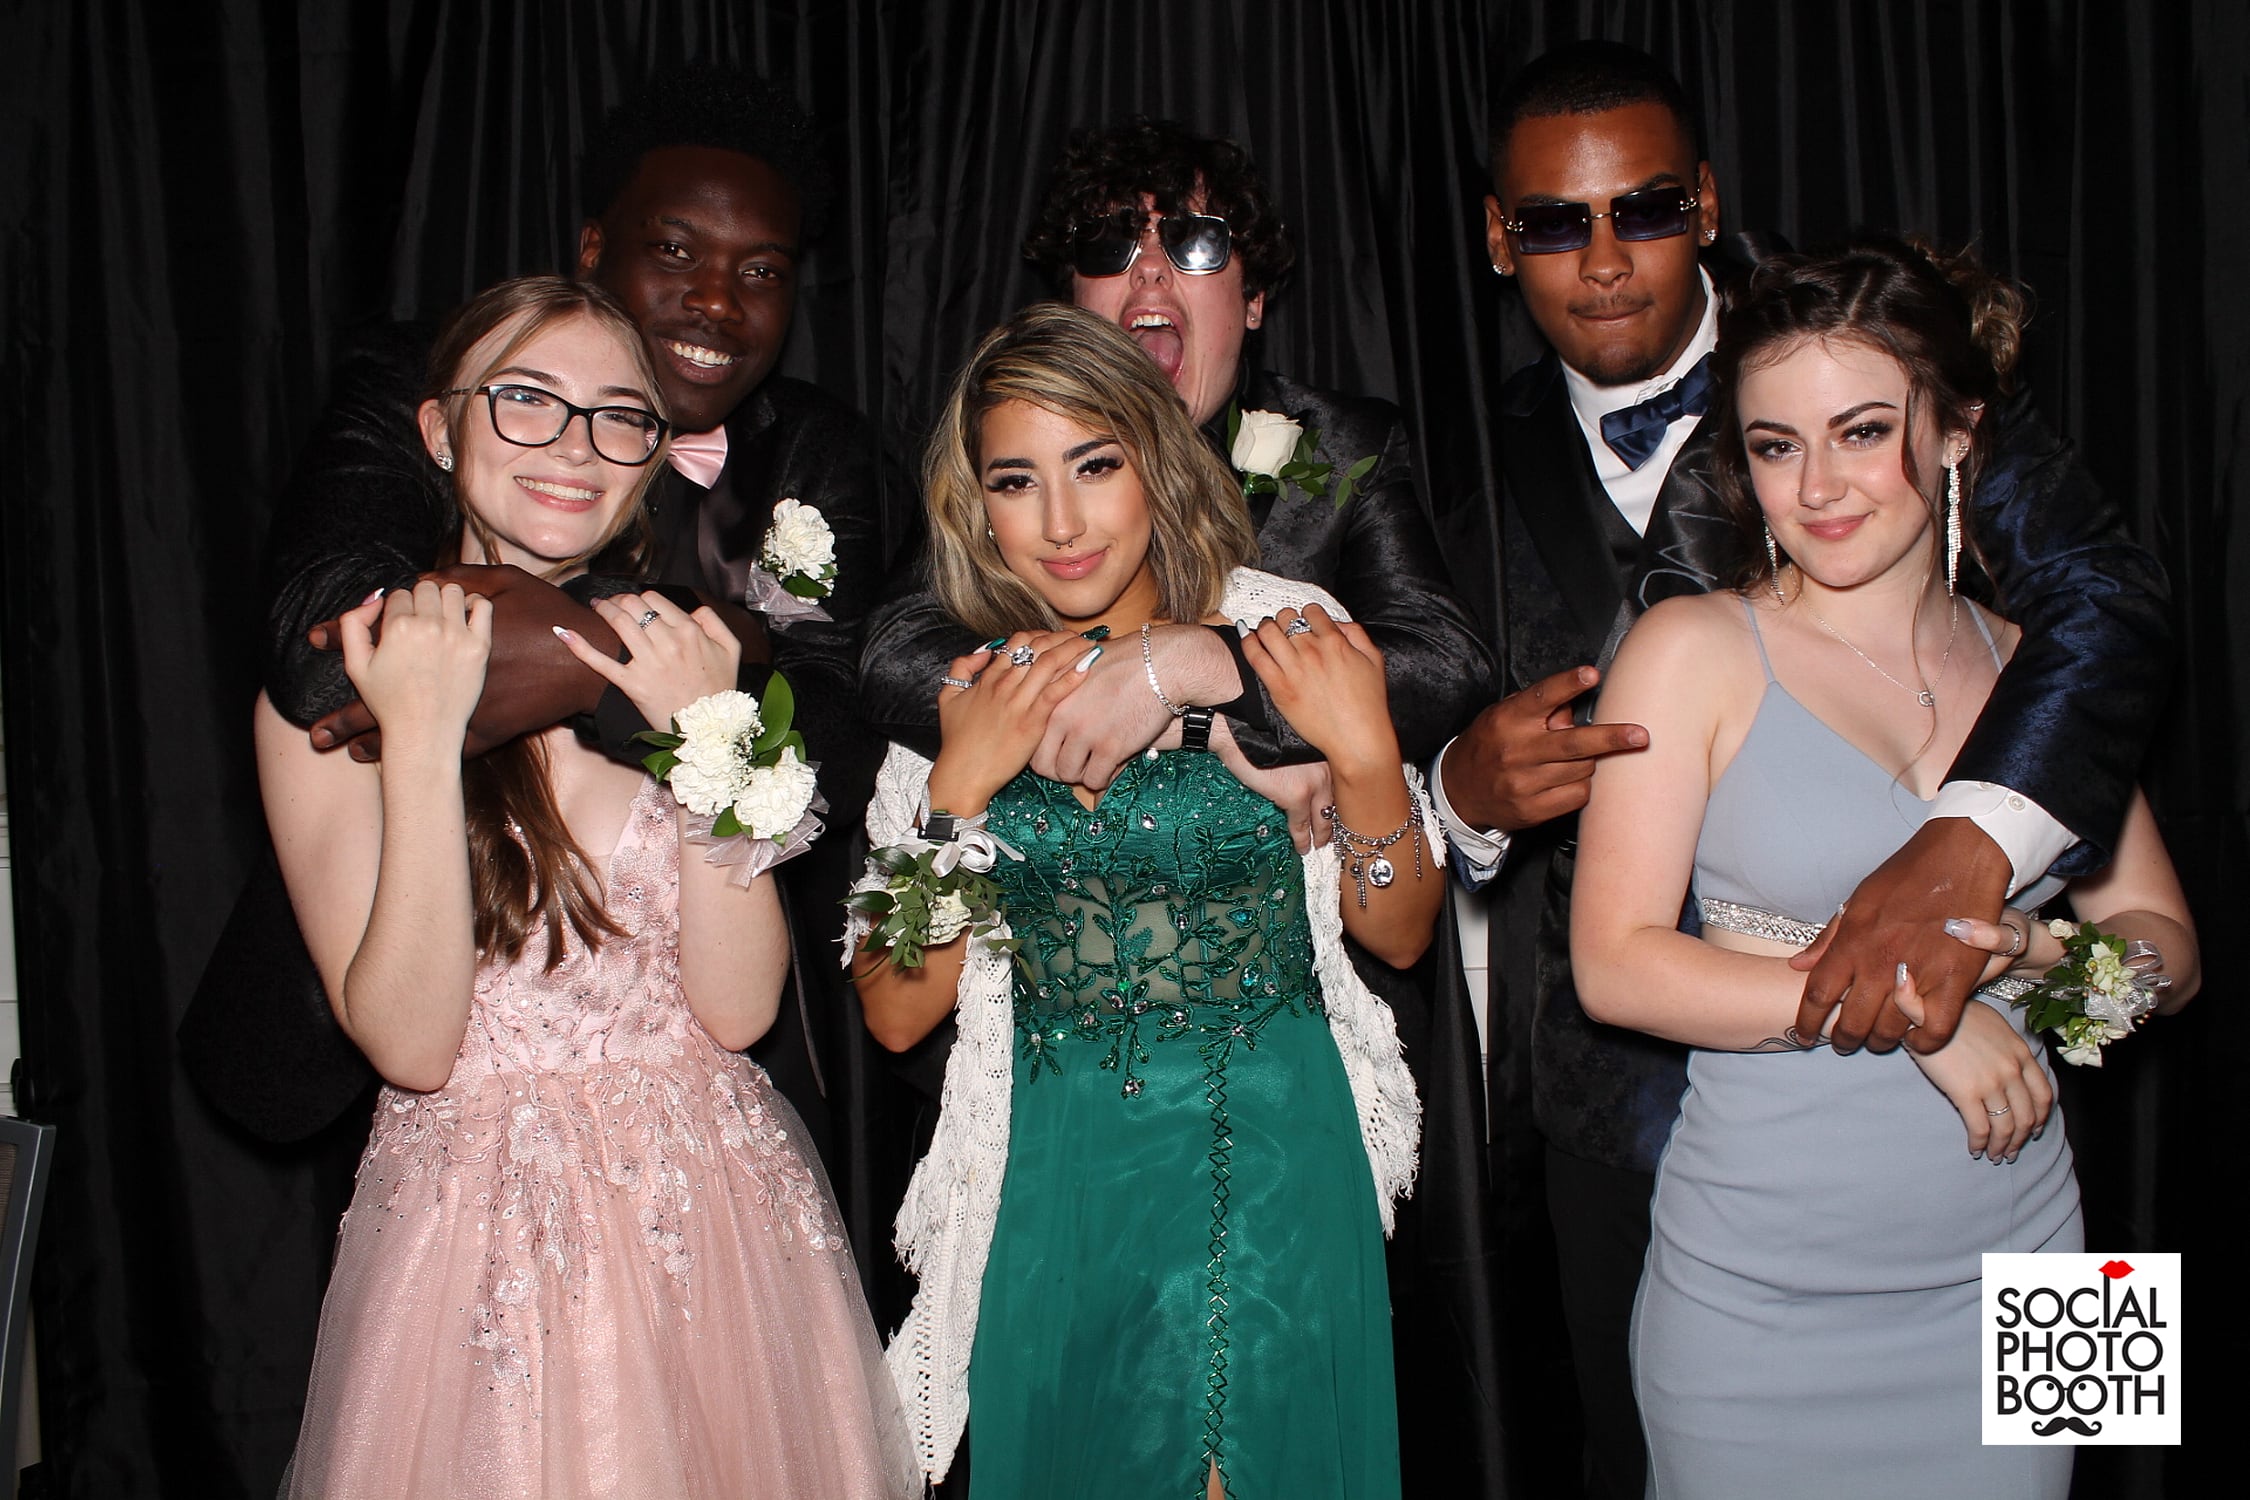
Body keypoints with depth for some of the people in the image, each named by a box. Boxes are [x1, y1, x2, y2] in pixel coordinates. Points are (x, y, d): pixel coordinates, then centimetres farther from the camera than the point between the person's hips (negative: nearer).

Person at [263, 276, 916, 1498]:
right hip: (481, 1238, -3)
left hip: (720, 1213, 3)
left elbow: (738, 1007, -7)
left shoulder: (675, 662, 3)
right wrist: (422, 742, -22)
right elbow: (409, 1042, -15)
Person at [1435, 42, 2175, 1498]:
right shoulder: (1494, 464, 5)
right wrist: (1466, 792, -16)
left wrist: (1966, 843, -32)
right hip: (1624, 1097, 3)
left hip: (1894, 1053, -2)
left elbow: (2100, 588, -16)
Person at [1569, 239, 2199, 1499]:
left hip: (2009, 1281, 4)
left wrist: (2024, 952, -11)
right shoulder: (1692, 651, -6)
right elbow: (1616, 966, -12)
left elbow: (2169, 951, 10)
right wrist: (1909, 997, -16)